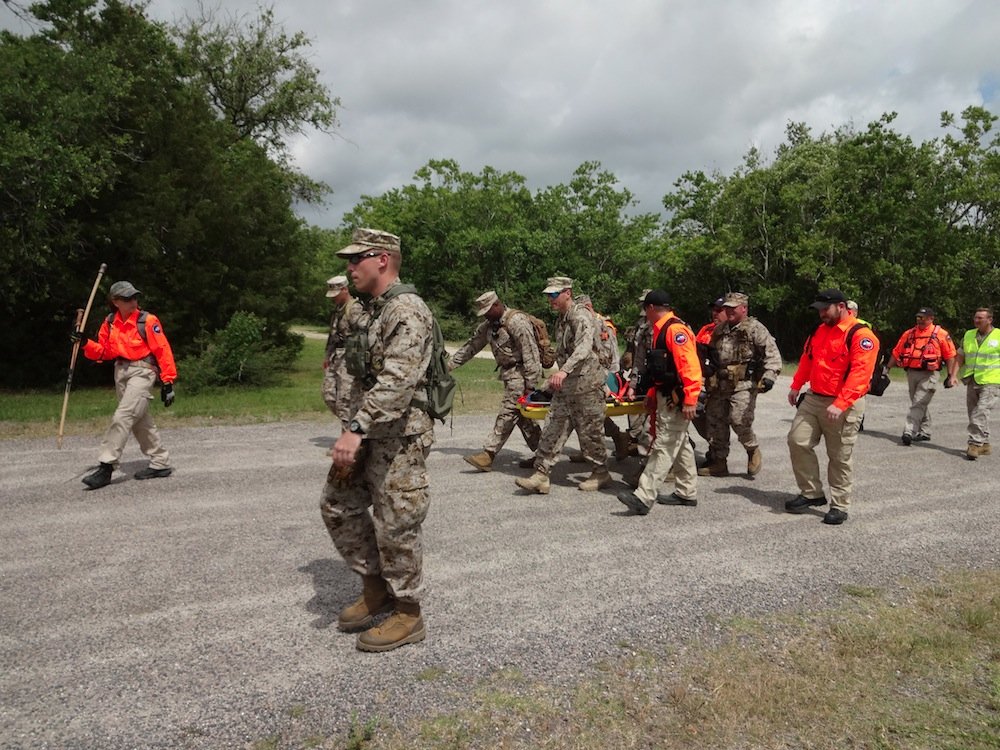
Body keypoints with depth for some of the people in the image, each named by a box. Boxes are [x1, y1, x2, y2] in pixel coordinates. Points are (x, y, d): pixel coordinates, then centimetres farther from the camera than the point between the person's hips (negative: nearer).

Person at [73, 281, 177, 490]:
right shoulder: (110, 323, 8)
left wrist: (167, 381, -12)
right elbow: (103, 352, 13)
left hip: (142, 372, -7)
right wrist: (86, 343, -7)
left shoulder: (148, 321, -9)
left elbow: (163, 351, -10)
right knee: (141, 421, 11)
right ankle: (161, 463, 22)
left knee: (122, 417, -15)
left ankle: (106, 467, -12)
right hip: (121, 373, 7)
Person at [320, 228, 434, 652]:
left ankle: (408, 615, 17)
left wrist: (356, 430, -33)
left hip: (399, 436, -10)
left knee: (396, 524, 0)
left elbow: (397, 382, -29)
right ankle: (375, 589, 29)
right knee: (338, 504, 16)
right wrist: (355, 430, 21)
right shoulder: (373, 310, 15)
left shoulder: (406, 311, -17)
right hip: (368, 431, 10)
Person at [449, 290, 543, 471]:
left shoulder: (517, 321, -18)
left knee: (507, 415, -8)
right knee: (523, 416, 13)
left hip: (520, 374, -9)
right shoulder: (489, 325, 10)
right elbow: (471, 345, 17)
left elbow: (530, 354, -20)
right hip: (508, 374, 9)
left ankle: (488, 455, -8)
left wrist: (530, 385, -21)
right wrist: (450, 364, 14)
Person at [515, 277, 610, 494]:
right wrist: (556, 378, 27)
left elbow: (584, 348, -33)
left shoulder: (581, 317, -15)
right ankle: (541, 476, 3)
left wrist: (564, 371, -46)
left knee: (589, 432, 2)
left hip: (586, 386, -9)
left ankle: (601, 474, 20)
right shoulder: (561, 320, 15)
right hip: (565, 386, 9)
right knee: (553, 430, 3)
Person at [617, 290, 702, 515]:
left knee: (663, 448, -11)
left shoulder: (675, 329, -17)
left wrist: (690, 400, -26)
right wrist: (652, 394, 22)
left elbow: (690, 366, -24)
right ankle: (686, 493, 26)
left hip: (677, 400, -11)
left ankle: (643, 498, -15)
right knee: (680, 446, 16)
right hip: (666, 397, 11)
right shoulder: (661, 330, 17)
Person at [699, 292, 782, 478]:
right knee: (715, 421, 5)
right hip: (720, 384, 7)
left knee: (739, 420, -18)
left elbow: (772, 354, -9)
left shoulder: (755, 328, -4)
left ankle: (753, 451, 11)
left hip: (744, 384, -7)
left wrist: (769, 376, -20)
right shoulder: (719, 330, 16)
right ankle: (718, 463, 17)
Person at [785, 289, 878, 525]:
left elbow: (860, 374, -24)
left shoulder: (861, 335, -15)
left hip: (844, 406, -7)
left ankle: (839, 506, 15)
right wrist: (796, 386, 17)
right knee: (797, 441, 1)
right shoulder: (820, 330, 10)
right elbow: (807, 359, 22)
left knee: (840, 457, 2)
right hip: (813, 399, 7)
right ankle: (812, 493, 14)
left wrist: (839, 405, -31)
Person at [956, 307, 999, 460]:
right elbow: (960, 357, 17)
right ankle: (984, 445, 23)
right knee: (974, 414, 10)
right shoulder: (968, 335, 10)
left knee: (981, 411, -18)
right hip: (972, 382, 6)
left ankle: (975, 444, -17)